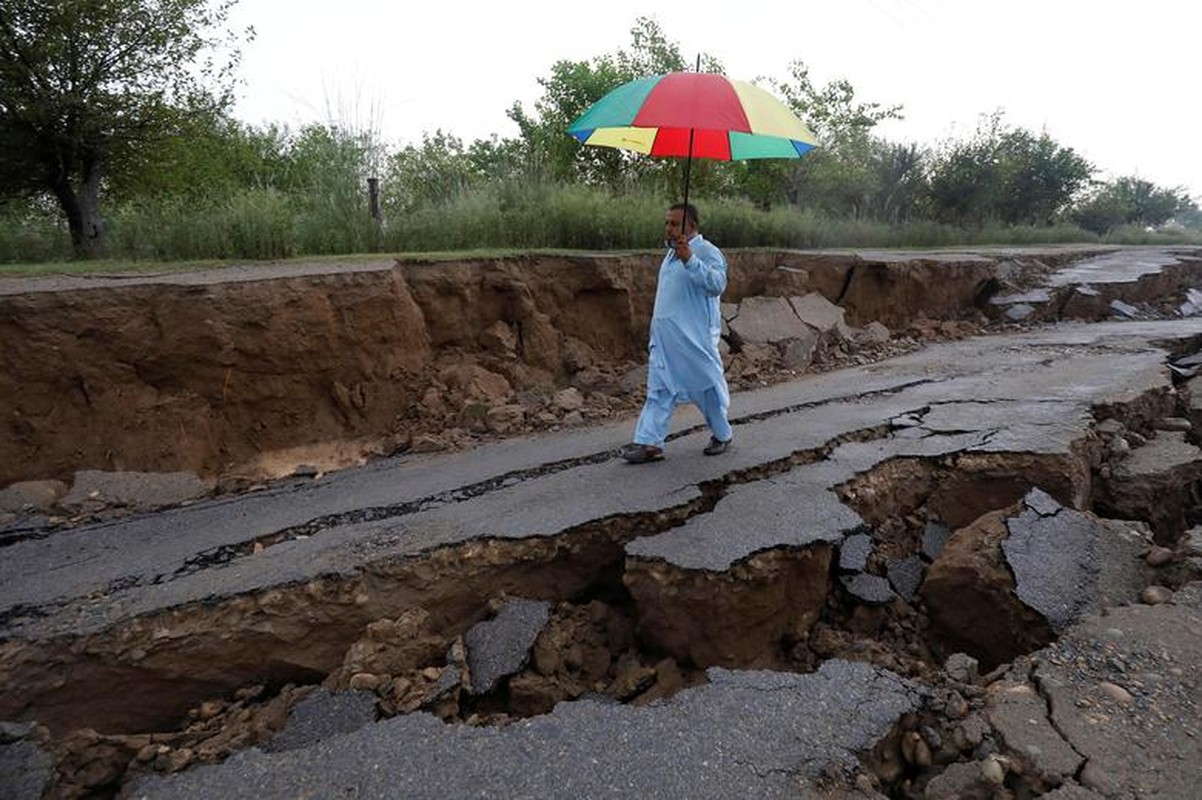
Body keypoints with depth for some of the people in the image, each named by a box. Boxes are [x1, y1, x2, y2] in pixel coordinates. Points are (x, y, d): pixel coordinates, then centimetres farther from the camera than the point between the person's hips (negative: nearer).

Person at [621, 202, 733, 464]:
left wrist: (690, 260, -39)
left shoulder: (707, 252, -12)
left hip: (694, 338, -8)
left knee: (707, 386, 6)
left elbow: (717, 284, -30)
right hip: (664, 338, 8)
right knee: (659, 388, 4)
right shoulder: (672, 253, 16)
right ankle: (649, 442, 5)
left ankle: (723, 435, 26)